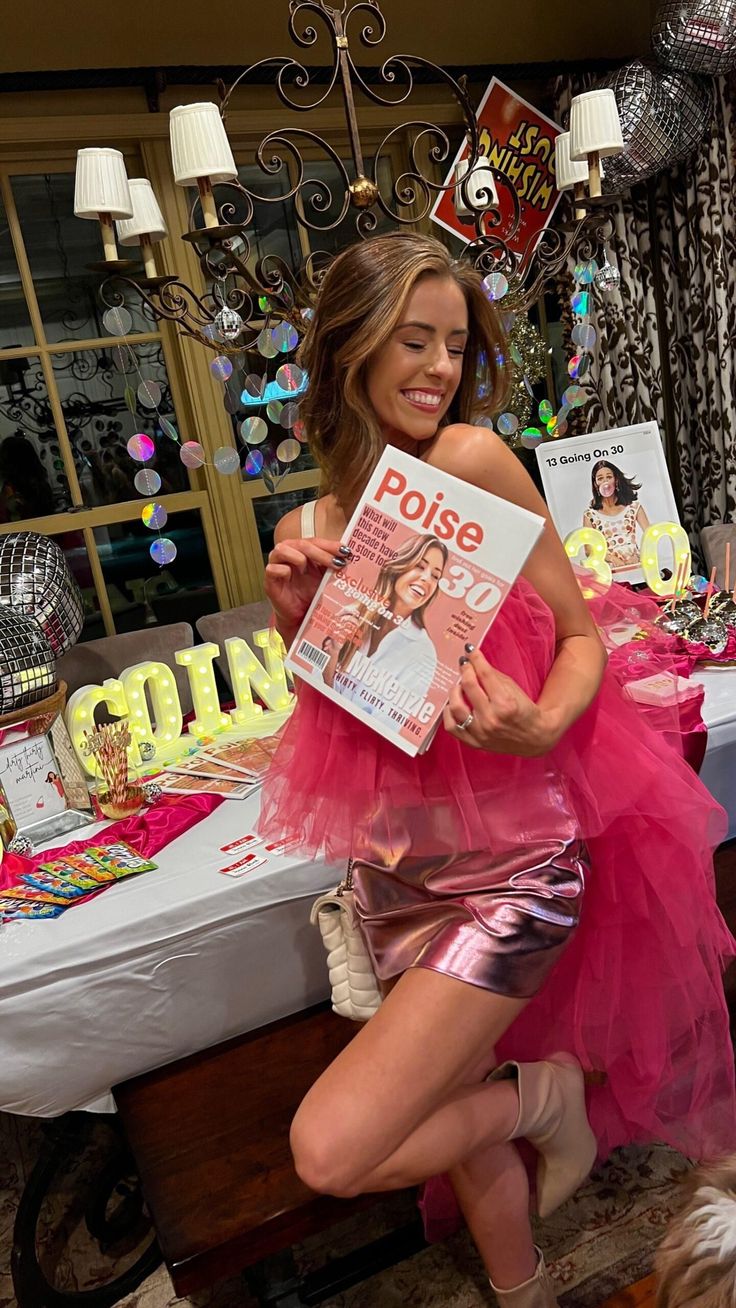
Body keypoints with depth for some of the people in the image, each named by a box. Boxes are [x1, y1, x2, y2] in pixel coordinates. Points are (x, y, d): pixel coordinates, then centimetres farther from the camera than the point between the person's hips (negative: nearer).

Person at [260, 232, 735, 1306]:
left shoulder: (472, 460, -12)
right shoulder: (306, 531, 2)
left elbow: (584, 634, -7)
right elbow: (332, 721, 7)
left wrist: (542, 725, -27)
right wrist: (293, 622, -10)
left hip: (513, 852, -5)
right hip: (401, 868, 5)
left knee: (334, 1152, -9)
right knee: (458, 1122, 21)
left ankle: (544, 1091, 16)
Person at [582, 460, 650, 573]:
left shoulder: (633, 506, 12)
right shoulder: (590, 515, 6)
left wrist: (640, 556, -15)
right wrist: (613, 559, -17)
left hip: (636, 563, 1)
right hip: (610, 568, -1)